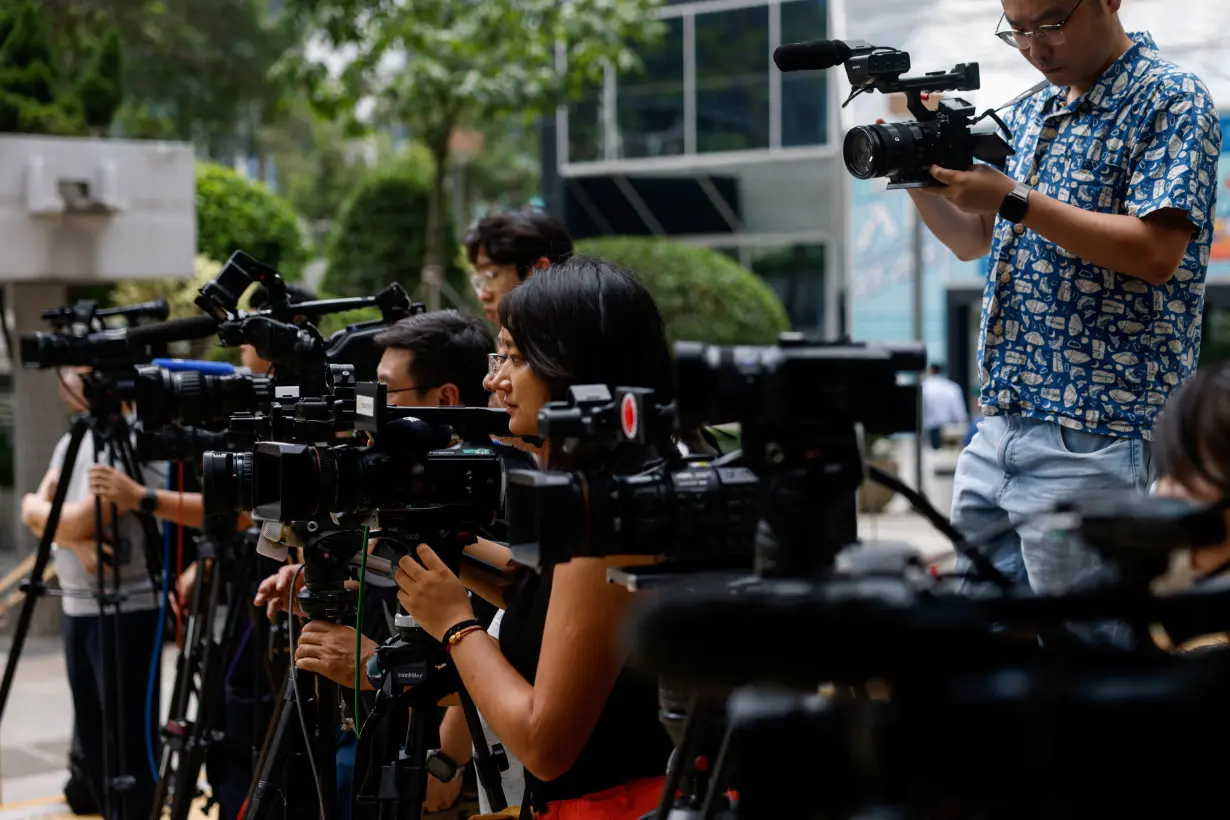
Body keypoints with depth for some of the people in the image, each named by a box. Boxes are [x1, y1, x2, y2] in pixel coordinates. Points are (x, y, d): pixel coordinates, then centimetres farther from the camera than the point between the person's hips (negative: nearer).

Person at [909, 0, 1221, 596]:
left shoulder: (1172, 100, -6)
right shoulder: (1029, 113, 17)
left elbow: (1157, 252, -18)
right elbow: (974, 240, 23)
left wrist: (1015, 200, -19)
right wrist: (921, 183, 3)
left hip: (1093, 436, -7)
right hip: (1000, 423, 8)